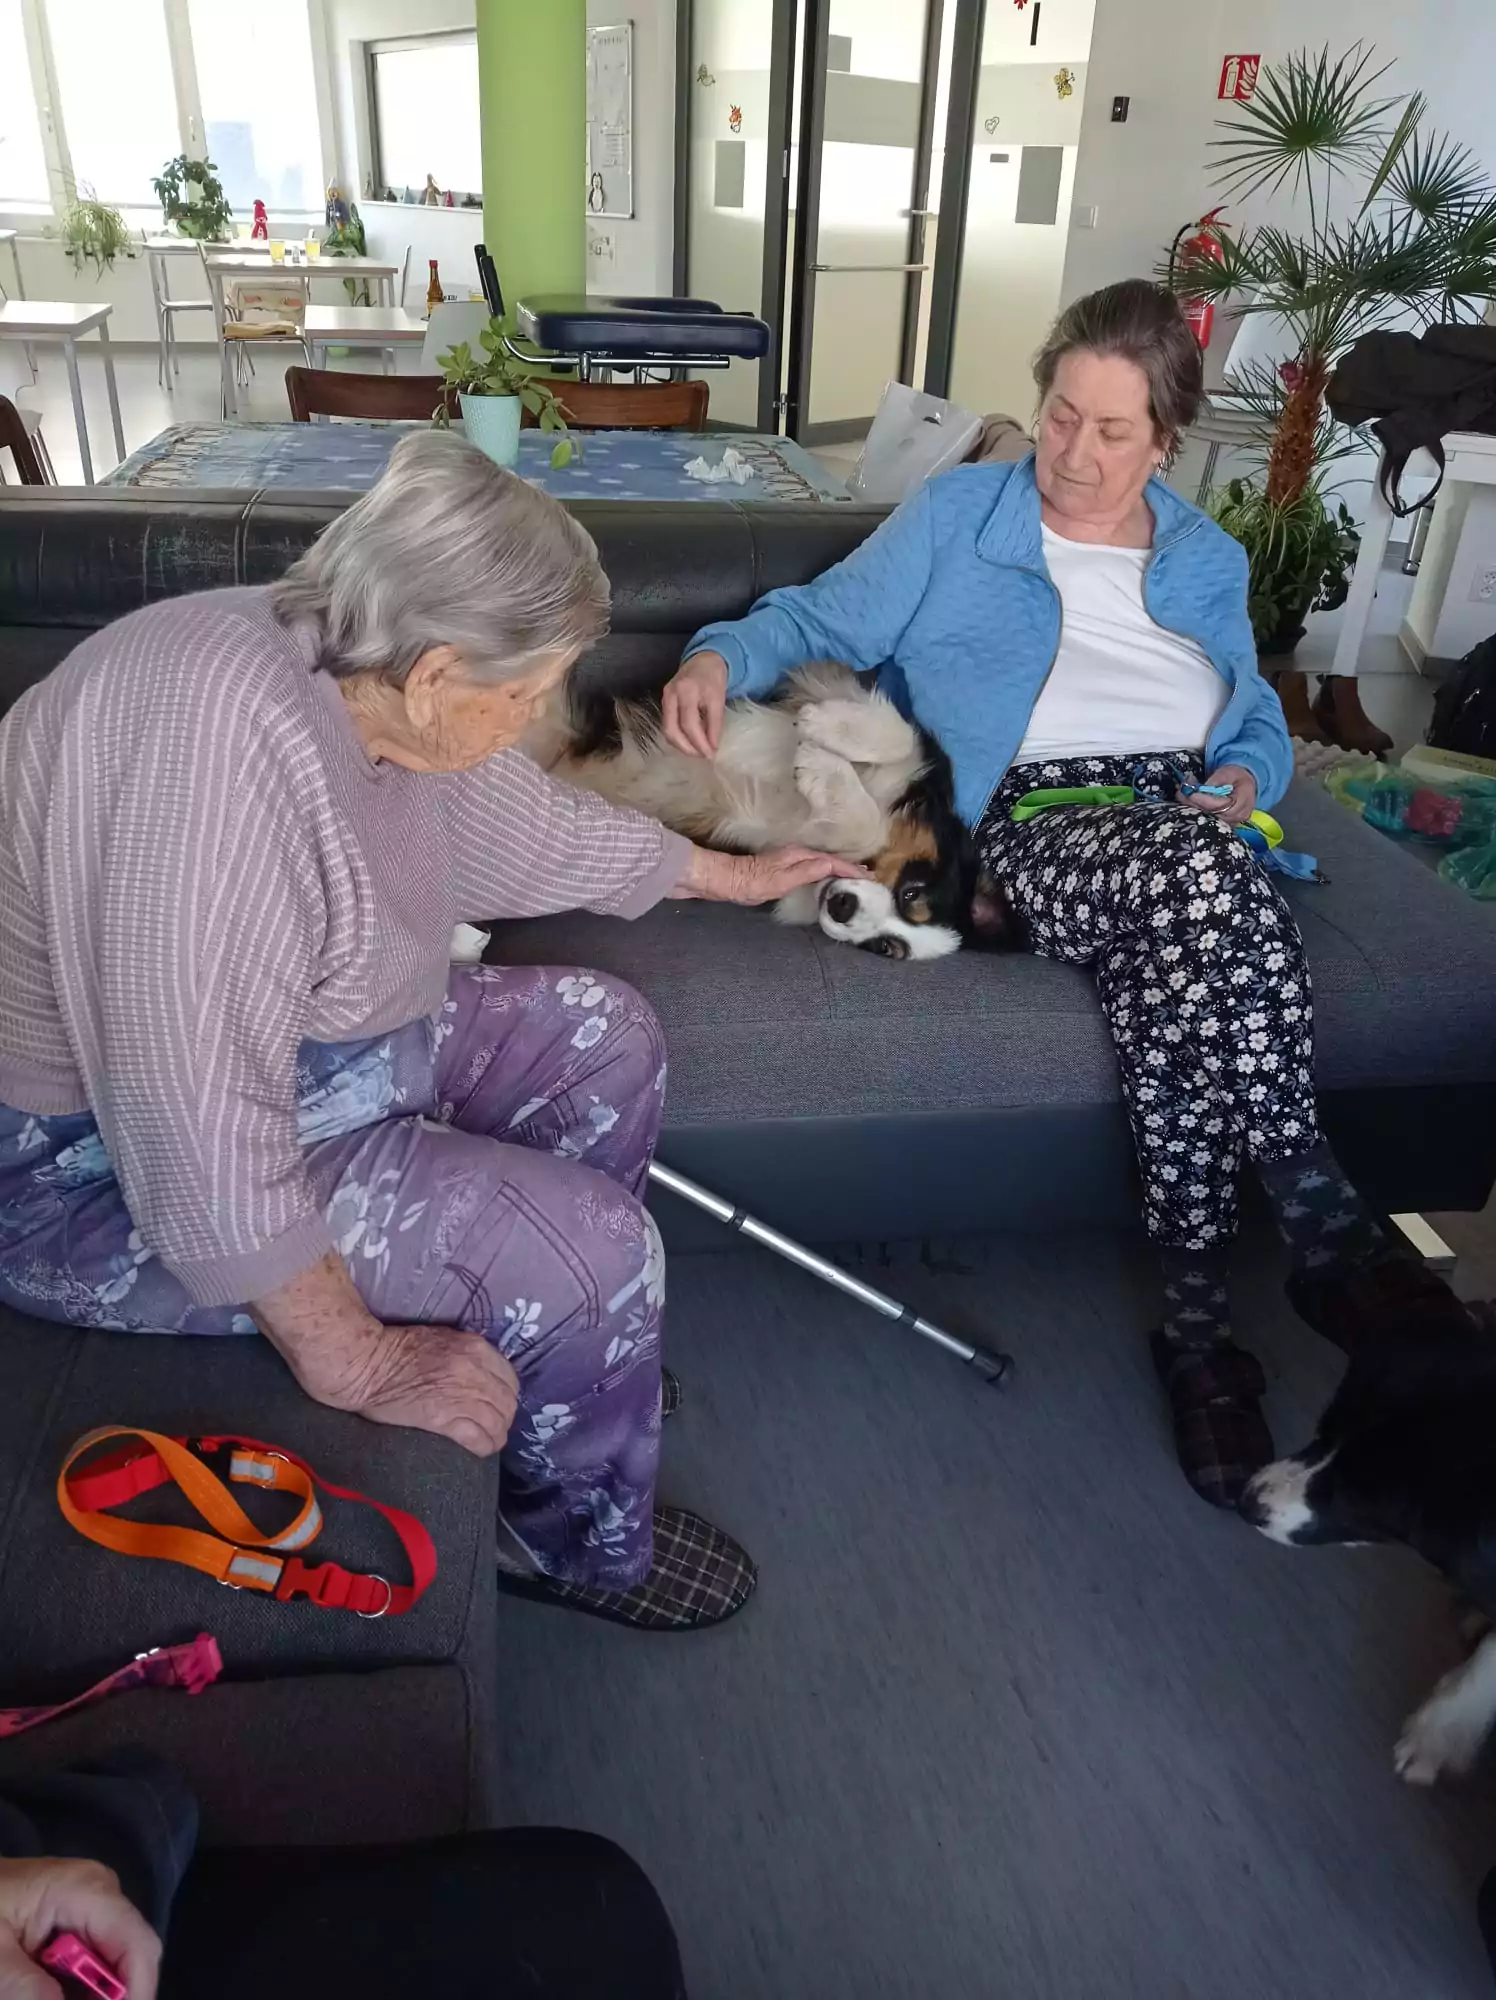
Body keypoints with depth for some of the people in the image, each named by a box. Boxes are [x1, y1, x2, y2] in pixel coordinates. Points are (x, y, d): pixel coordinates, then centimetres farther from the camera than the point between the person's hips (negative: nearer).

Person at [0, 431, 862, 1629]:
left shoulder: (363, 683, -4)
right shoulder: (221, 730, -33)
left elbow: (538, 825, 13)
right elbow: (199, 1132, -35)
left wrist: (732, 875, 25)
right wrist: (354, 1360, -24)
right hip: (109, 1167, -9)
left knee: (604, 1035, 8)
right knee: (586, 1247, -17)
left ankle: (566, 1355, 26)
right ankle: (578, 1545, 12)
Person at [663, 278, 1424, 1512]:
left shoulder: (1209, 562, 25)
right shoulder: (955, 518, 14)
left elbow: (1261, 724, 29)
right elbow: (823, 621, 11)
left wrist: (1249, 778, 4)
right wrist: (726, 656, -10)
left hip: (1193, 829, 4)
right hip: (1039, 823, -3)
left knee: (1180, 963, -36)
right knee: (1197, 877, -38)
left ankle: (1200, 1325, -30)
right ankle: (1325, 1223, -28)